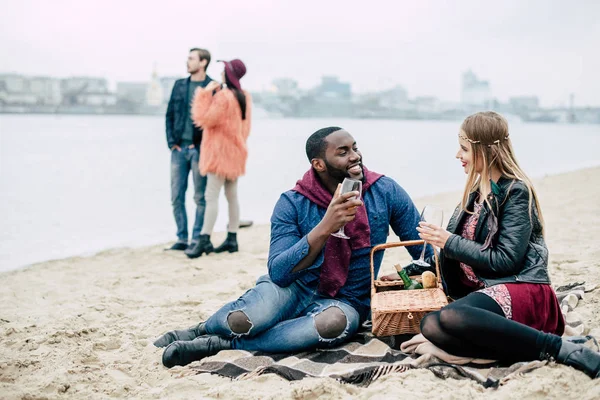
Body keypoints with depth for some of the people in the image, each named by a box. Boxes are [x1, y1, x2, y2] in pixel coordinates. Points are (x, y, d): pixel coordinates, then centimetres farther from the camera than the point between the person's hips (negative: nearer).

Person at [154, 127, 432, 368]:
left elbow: (427, 253, -1)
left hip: (345, 302, 1)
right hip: (295, 289, -1)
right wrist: (326, 227, -32)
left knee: (335, 322, -39)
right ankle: (200, 330, 4)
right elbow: (278, 271, -21)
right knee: (242, 321, -35)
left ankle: (219, 344, -21)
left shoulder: (385, 192, -8)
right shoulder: (293, 204, -11)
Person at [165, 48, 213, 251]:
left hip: (199, 149, -5)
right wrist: (171, 141, 3)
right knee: (177, 197, 6)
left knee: (200, 198, 1)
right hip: (179, 148, 5)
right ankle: (182, 238, 15)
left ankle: (197, 239, 9)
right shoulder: (179, 85, 12)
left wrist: (203, 143, -11)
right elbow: (170, 115, 13)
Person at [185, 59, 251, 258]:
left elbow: (204, 119, -17)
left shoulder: (223, 96, -17)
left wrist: (205, 93, -12)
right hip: (236, 151, 9)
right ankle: (232, 239, 13)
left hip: (220, 152, -9)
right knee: (232, 196, 10)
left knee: (211, 196, -10)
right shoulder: (244, 96, 11)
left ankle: (204, 240, -12)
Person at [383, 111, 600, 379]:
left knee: (450, 317, -37)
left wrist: (450, 242, -10)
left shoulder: (516, 191, -6)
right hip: (484, 289, 7)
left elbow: (505, 261, -14)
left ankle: (560, 349, -27)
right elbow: (453, 256, 24)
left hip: (521, 290, -7)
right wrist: (410, 272, 18)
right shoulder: (475, 193, 17)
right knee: (431, 326, -25)